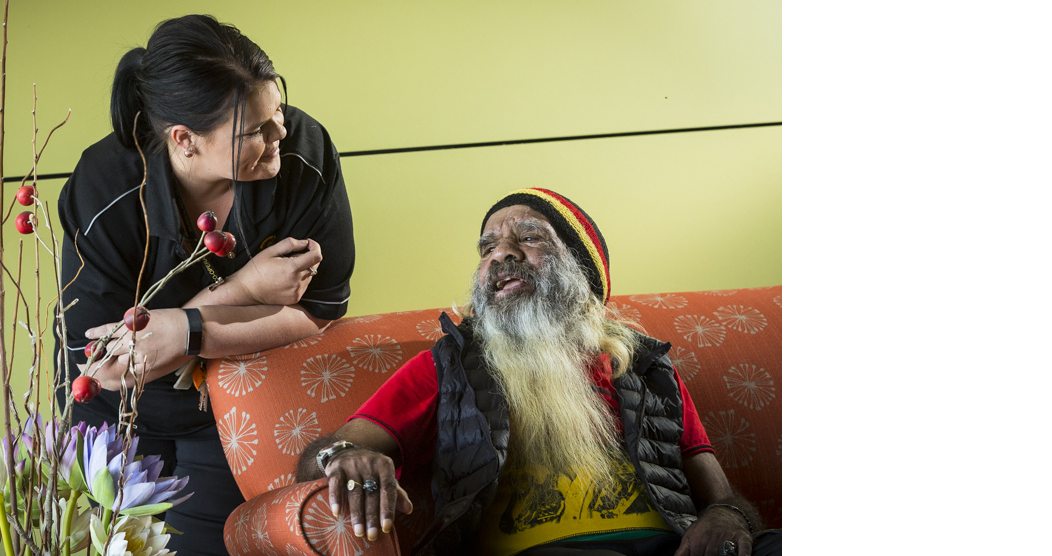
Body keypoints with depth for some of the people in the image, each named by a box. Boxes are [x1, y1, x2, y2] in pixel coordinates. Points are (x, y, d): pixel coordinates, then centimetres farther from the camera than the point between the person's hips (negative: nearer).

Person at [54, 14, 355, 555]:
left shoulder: (305, 151, -27)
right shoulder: (101, 195, -31)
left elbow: (319, 312, -20)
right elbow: (101, 368, -27)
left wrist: (190, 331, -35)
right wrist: (241, 290, -34)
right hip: (121, 413, 0)